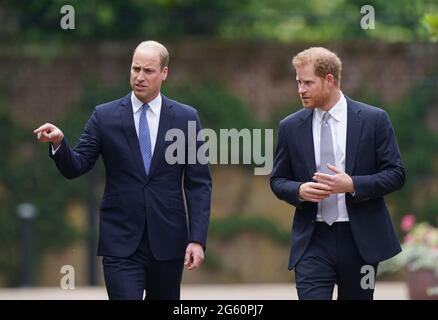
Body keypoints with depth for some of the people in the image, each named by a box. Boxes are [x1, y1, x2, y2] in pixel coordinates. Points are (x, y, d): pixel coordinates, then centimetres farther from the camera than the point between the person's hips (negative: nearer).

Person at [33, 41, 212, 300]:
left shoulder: (186, 118, 3)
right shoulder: (105, 116, 3)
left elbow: (199, 184, 3)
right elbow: (76, 167, 0)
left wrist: (197, 239, -6)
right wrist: (58, 142, -22)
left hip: (168, 242, 2)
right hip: (121, 242, -1)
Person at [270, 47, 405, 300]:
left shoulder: (373, 120, -2)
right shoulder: (290, 127, 6)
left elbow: (396, 174, -2)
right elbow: (278, 181, 13)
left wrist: (353, 184, -17)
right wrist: (299, 191, -10)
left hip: (359, 240, -1)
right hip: (313, 241, 1)